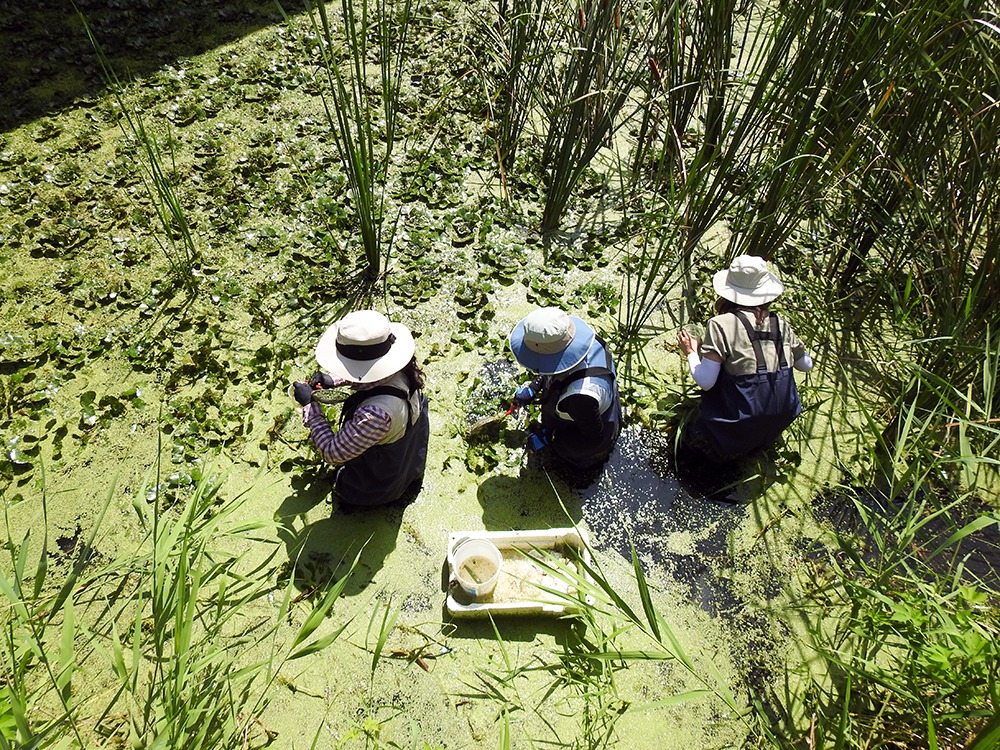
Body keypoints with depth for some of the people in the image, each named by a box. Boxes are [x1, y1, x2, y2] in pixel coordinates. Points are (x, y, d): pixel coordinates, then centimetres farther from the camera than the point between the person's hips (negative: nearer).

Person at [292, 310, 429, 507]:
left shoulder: (376, 412, -47)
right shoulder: (401, 371, -23)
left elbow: (332, 454, -32)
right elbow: (366, 376, 5)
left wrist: (308, 405, -25)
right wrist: (335, 381, -7)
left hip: (380, 489, -6)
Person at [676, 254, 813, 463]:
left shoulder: (721, 324, -13)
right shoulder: (781, 324, 2)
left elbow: (705, 381, -16)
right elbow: (806, 365, 16)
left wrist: (691, 353, 1)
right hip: (781, 420, 3)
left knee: (690, 436, 21)